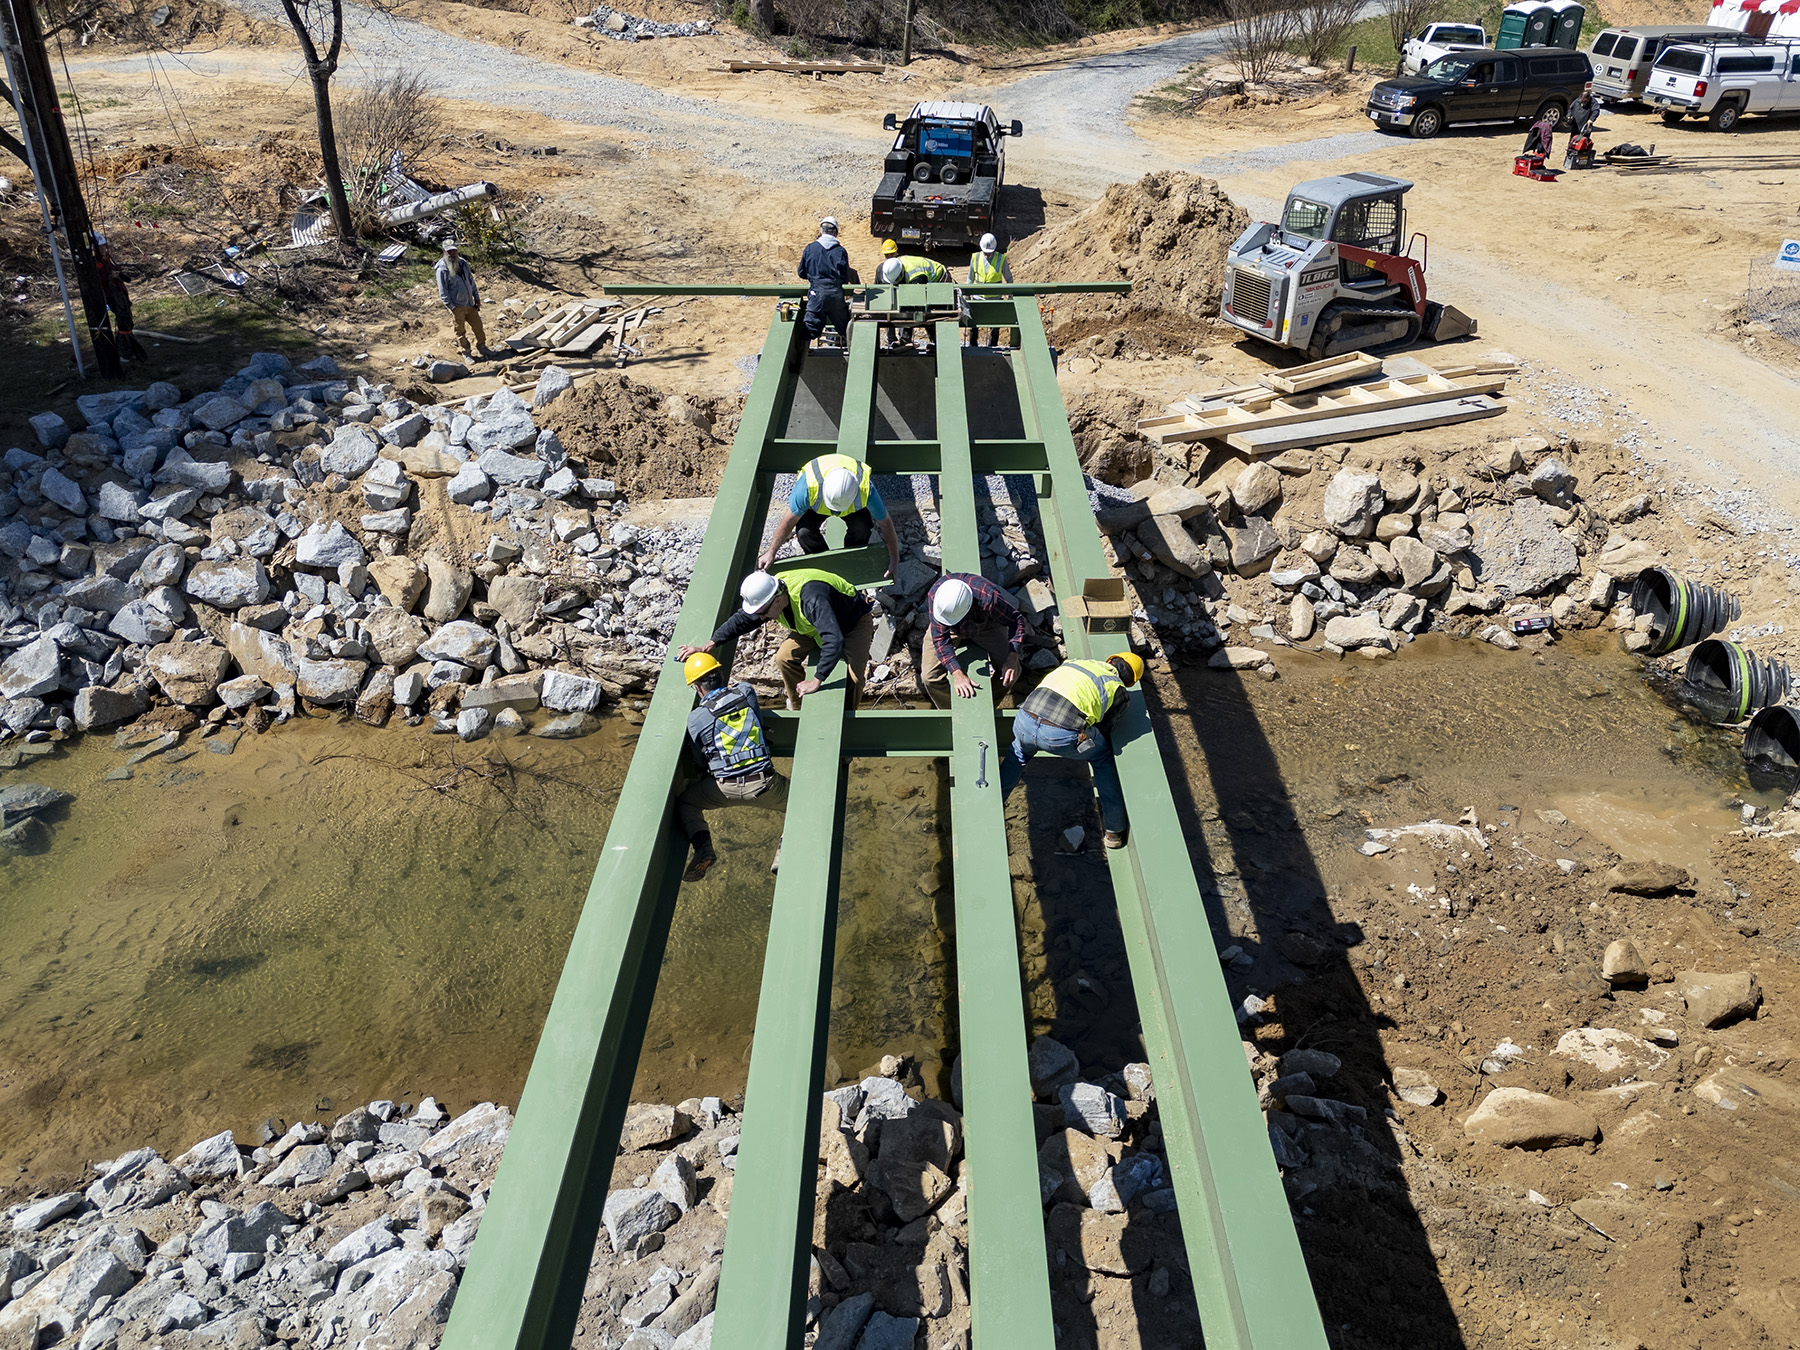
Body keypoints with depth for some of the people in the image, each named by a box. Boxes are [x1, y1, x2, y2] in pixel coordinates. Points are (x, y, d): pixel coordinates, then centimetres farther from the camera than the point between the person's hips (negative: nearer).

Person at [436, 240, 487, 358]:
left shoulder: (463, 263, 4)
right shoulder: (442, 269, -14)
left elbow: (471, 281, 14)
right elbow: (443, 292, -12)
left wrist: (477, 299, 11)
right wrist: (451, 307, -15)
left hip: (470, 304, 5)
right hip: (457, 307, -5)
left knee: (478, 327, 12)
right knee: (461, 331, 6)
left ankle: (482, 348, 31)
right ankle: (465, 353, 21)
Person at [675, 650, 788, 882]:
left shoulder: (695, 719, -3)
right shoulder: (746, 691, 2)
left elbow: (699, 764, 5)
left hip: (725, 789, -2)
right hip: (764, 785, 2)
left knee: (684, 803, 21)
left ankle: (702, 846, -1)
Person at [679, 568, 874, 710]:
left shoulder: (811, 600, -46)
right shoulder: (767, 593, -18)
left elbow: (834, 642, -53)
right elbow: (741, 620, -2)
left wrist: (816, 680, -50)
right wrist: (709, 644, -6)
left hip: (854, 623, -7)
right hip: (814, 626, 7)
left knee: (854, 676, -25)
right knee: (784, 658, -12)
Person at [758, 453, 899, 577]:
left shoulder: (866, 490, -42)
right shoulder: (808, 486, -43)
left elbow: (886, 524, -25)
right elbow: (789, 521, -28)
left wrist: (894, 559, -18)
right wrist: (771, 552, -20)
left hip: (854, 504, 0)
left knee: (861, 527, -29)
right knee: (804, 532, -26)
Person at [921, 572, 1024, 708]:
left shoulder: (989, 599, -45)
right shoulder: (934, 594, -40)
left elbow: (1016, 619, -28)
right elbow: (940, 637, -34)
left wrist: (1012, 659, -39)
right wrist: (957, 674, -43)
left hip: (985, 627, 0)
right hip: (952, 630, 0)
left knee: (1012, 673, -10)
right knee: (930, 677, -13)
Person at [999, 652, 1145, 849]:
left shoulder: (1074, 663, 31)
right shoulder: (1118, 690, 20)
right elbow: (1103, 730, 26)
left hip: (1026, 718, 4)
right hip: (1061, 736, -4)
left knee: (1019, 750, 39)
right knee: (1102, 755, 28)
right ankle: (1114, 830, 32)